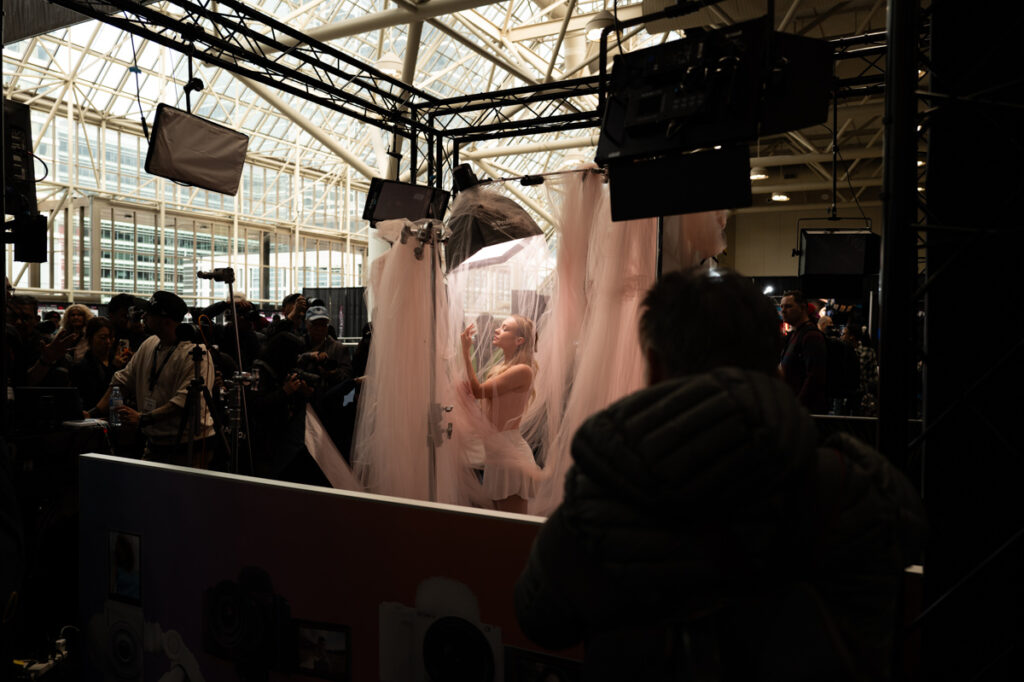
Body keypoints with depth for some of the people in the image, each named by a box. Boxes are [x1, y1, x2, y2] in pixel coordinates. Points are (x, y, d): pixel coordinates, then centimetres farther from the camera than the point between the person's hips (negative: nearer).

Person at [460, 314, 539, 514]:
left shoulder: (522, 370, -15)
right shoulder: (500, 369, 13)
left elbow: (478, 391, -16)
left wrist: (466, 353, -12)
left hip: (508, 451, -9)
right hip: (495, 449, 9)